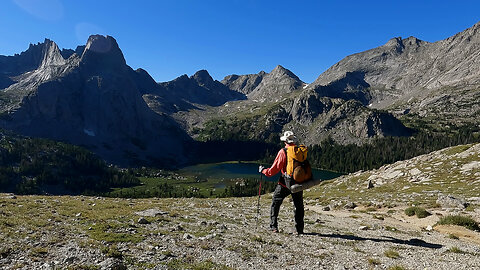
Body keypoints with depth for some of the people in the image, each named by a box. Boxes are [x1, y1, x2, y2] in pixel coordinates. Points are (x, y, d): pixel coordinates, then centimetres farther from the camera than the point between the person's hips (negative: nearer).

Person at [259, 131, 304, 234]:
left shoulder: (283, 152, -12)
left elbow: (274, 170, -11)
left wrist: (263, 170, 5)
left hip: (284, 184, -4)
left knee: (275, 204, 12)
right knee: (299, 206, 17)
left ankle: (274, 227, 10)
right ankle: (299, 229, 19)